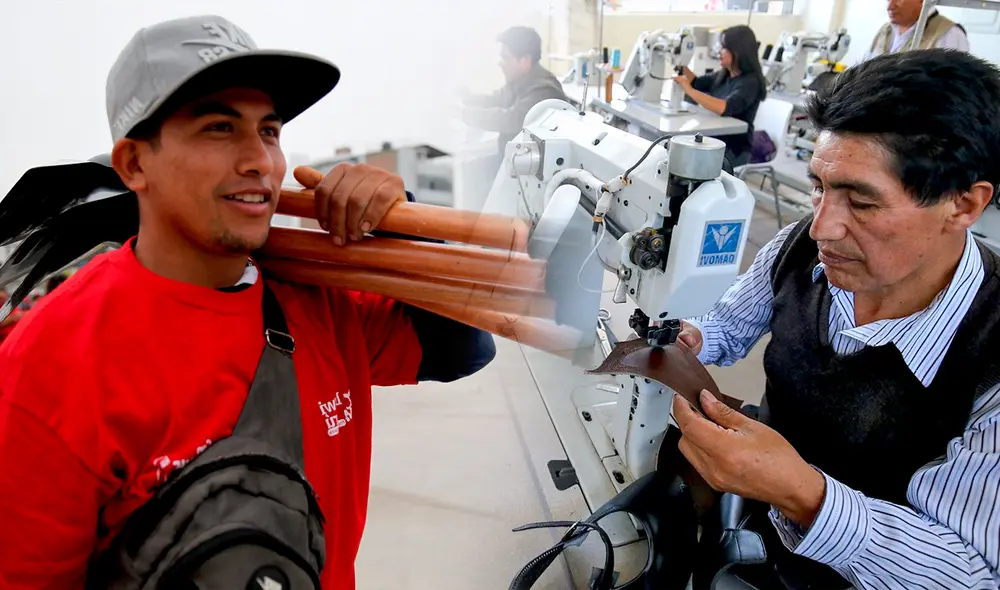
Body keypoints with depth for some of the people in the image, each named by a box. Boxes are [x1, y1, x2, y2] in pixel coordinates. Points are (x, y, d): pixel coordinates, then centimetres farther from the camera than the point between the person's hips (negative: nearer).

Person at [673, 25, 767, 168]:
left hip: (733, 149, -7)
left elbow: (724, 108, -33)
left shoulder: (750, 82, -17)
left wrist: (689, 90, -34)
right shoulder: (724, 75, 7)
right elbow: (696, 82, 22)